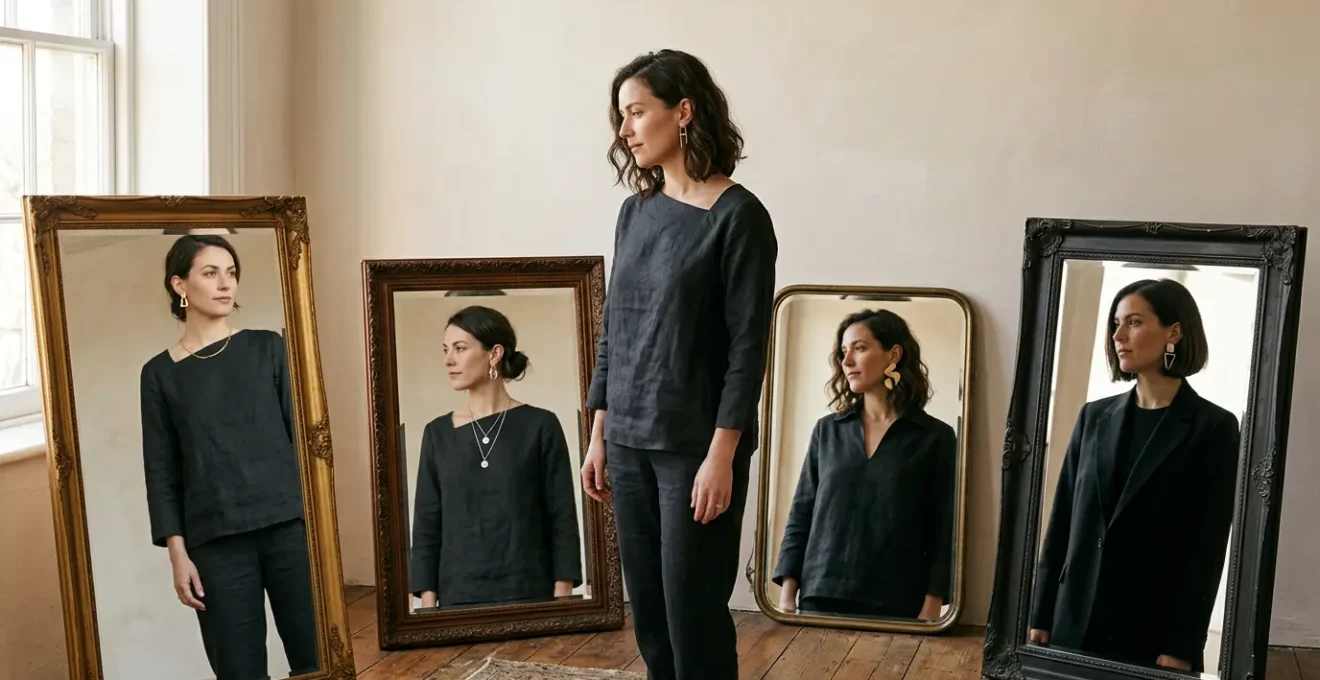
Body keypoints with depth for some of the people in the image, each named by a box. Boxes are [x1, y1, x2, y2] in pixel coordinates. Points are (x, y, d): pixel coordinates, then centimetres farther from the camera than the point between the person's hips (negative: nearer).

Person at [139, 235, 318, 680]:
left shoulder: (268, 348, 9)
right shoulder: (160, 373, 9)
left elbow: (303, 434, 7)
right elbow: (162, 472, 7)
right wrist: (177, 553, -1)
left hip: (289, 524, 0)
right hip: (215, 541, 0)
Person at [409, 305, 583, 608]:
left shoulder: (540, 426, -2)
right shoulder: (438, 434, 5)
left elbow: (563, 521, -2)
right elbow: (426, 527, 6)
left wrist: (563, 597, -7)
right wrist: (428, 603, 0)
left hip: (529, 594, -2)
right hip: (458, 596, 2)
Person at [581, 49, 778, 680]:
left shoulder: (738, 216, -10)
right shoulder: (636, 211, 9)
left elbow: (747, 347, -13)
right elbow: (613, 331, 13)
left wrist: (721, 455, -16)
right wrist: (598, 435, 11)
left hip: (695, 446, -6)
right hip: (629, 442, 6)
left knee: (693, 610, 0)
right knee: (648, 609, 11)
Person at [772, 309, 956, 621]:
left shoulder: (935, 437, 1)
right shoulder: (827, 430, 10)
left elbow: (942, 533, -1)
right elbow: (800, 517, 9)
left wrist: (931, 608, -9)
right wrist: (787, 596, 1)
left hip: (896, 606, -2)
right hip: (821, 597, 2)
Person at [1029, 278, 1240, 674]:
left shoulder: (1213, 427, -3)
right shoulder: (1095, 417, 9)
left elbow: (1207, 548, -7)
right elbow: (1062, 522, 8)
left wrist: (1181, 648, -12)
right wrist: (1041, 616, 3)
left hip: (1152, 632, -3)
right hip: (1075, 623, 4)